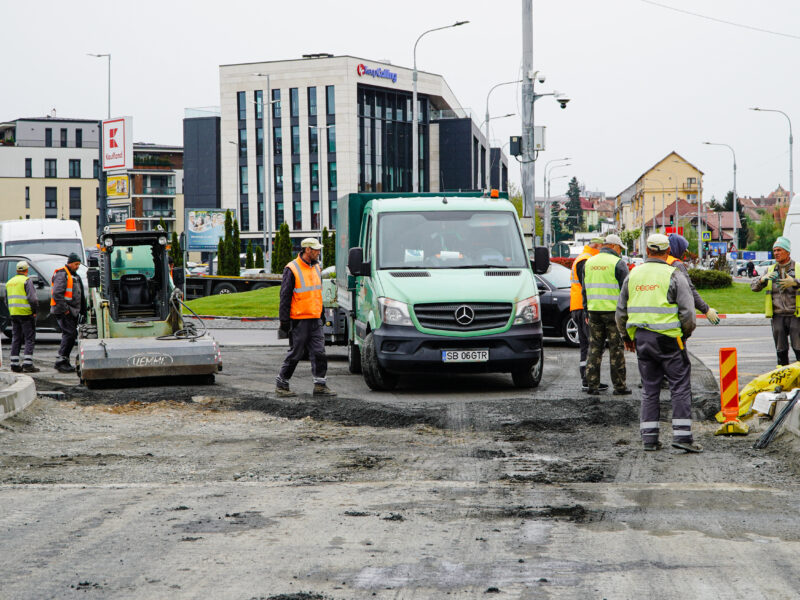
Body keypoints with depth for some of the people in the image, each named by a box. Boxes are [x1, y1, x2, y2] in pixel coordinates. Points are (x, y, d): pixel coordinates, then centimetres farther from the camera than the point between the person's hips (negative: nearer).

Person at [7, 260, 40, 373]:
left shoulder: (10, 282, 14)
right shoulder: (27, 281, -10)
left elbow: (7, 300, 20)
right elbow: (32, 298, -18)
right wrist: (34, 311, -7)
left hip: (13, 314, 7)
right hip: (26, 313, -7)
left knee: (16, 339, 11)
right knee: (30, 339, -3)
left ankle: (14, 365, 9)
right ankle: (27, 364, -10)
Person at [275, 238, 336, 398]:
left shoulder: (315, 267, 13)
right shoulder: (292, 269, -10)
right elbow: (285, 296, -10)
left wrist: (321, 314, 24)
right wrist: (284, 320, -12)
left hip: (315, 319, 7)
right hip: (299, 320, -7)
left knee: (319, 352, 1)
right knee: (296, 353, -1)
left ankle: (320, 384, 4)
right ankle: (281, 383, 11)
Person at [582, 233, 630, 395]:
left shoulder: (589, 263, 12)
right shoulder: (618, 263, -7)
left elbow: (584, 289, 16)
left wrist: (587, 311, 20)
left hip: (594, 311, 5)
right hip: (614, 311, -5)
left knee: (594, 347, 9)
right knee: (616, 349, 1)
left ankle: (592, 384, 7)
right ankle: (619, 386, 5)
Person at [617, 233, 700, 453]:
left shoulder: (633, 275, 9)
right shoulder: (673, 275, -6)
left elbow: (621, 311, 15)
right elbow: (687, 311, -9)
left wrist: (626, 337, 26)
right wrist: (685, 333, 9)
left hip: (641, 338, 5)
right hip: (667, 337, -5)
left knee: (649, 389, 12)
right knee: (680, 386, 0)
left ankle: (649, 437, 10)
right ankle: (682, 435, -7)